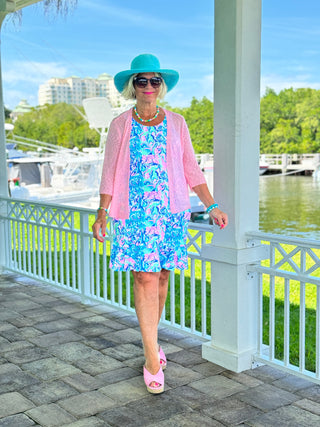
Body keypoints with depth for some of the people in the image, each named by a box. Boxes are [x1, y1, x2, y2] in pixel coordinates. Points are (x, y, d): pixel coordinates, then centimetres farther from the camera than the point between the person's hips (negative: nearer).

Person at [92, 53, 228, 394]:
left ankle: (151, 338, 31)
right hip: (134, 212, -2)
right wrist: (102, 212, -4)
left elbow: (191, 170, 10)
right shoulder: (120, 125, 5)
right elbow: (109, 173, 5)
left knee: (161, 276, 8)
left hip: (170, 211, 2)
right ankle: (152, 361, -2)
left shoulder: (175, 123, 9)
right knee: (145, 279, -8)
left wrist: (212, 206, 4)